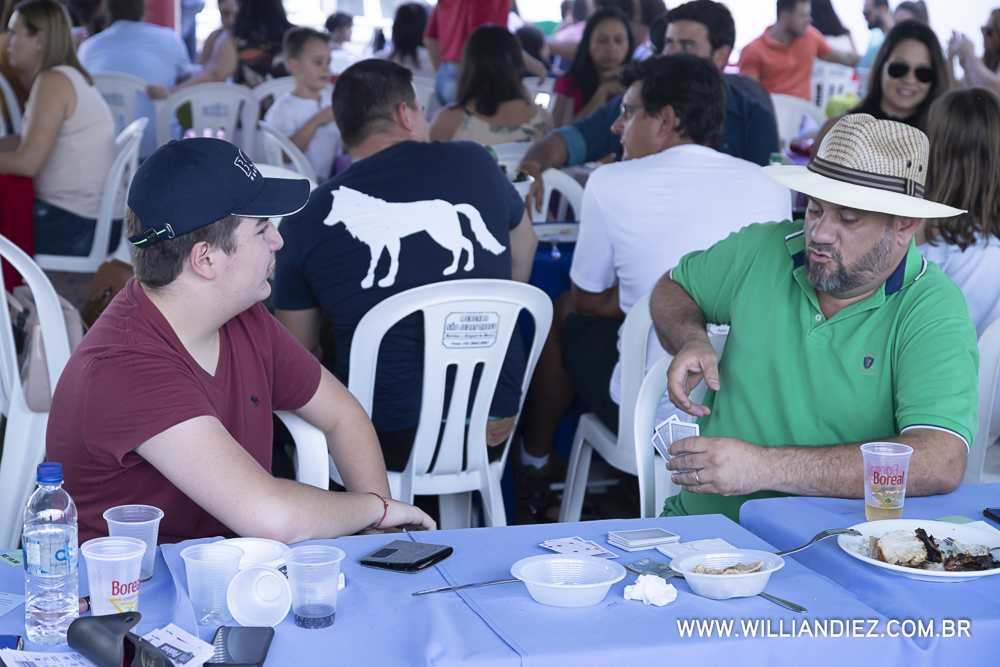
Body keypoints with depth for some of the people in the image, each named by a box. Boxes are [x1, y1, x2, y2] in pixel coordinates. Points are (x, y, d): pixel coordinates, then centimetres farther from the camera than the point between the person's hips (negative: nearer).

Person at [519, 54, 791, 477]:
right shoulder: (771, 187, 4)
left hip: (656, 418, -4)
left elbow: (588, 301, 6)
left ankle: (532, 460, 44)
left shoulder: (610, 183, -7)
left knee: (564, 312, 25)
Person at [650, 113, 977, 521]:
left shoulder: (934, 311, -13)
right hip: (702, 524, 3)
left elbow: (940, 464, -26)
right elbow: (673, 288, 23)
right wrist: (692, 342, -1)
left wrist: (766, 467, -29)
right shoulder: (764, 249, 2)